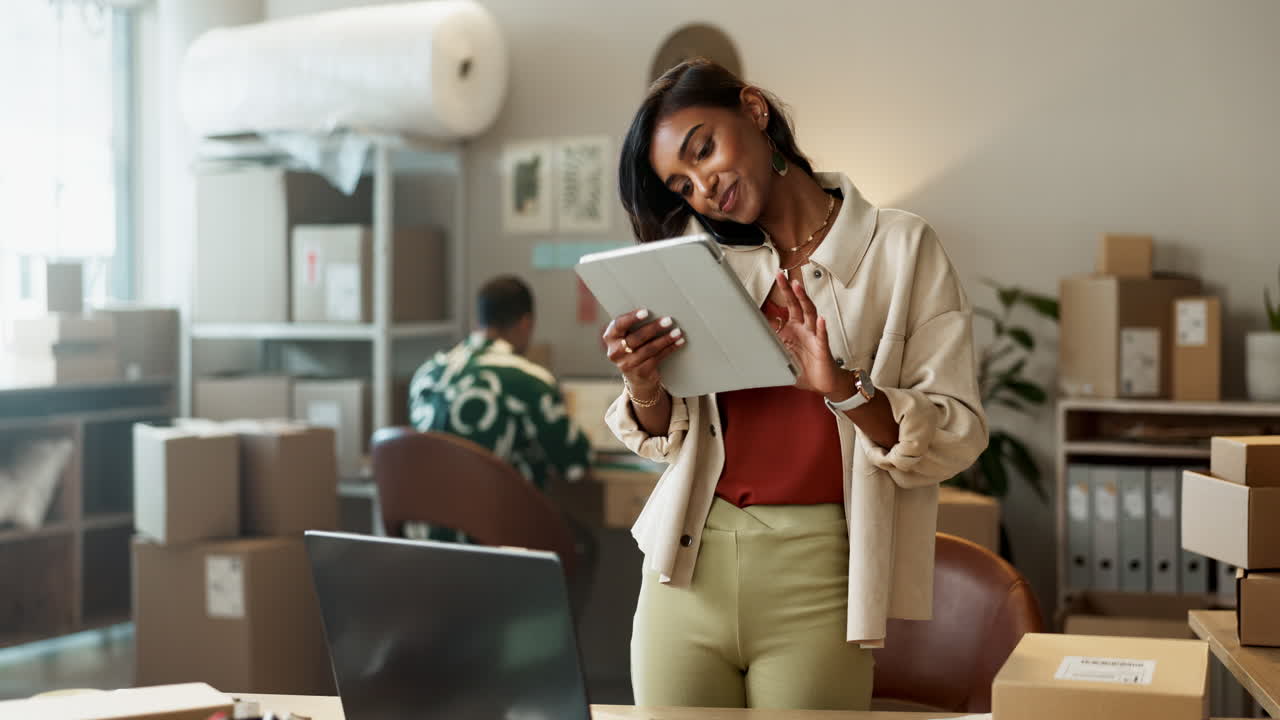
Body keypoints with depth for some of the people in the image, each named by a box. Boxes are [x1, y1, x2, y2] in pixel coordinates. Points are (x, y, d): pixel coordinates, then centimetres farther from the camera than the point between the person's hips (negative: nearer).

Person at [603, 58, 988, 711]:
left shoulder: (900, 248, 0)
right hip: (689, 565, 3)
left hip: (816, 579, -3)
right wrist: (645, 388, -6)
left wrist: (844, 388, -22)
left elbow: (959, 435, -6)